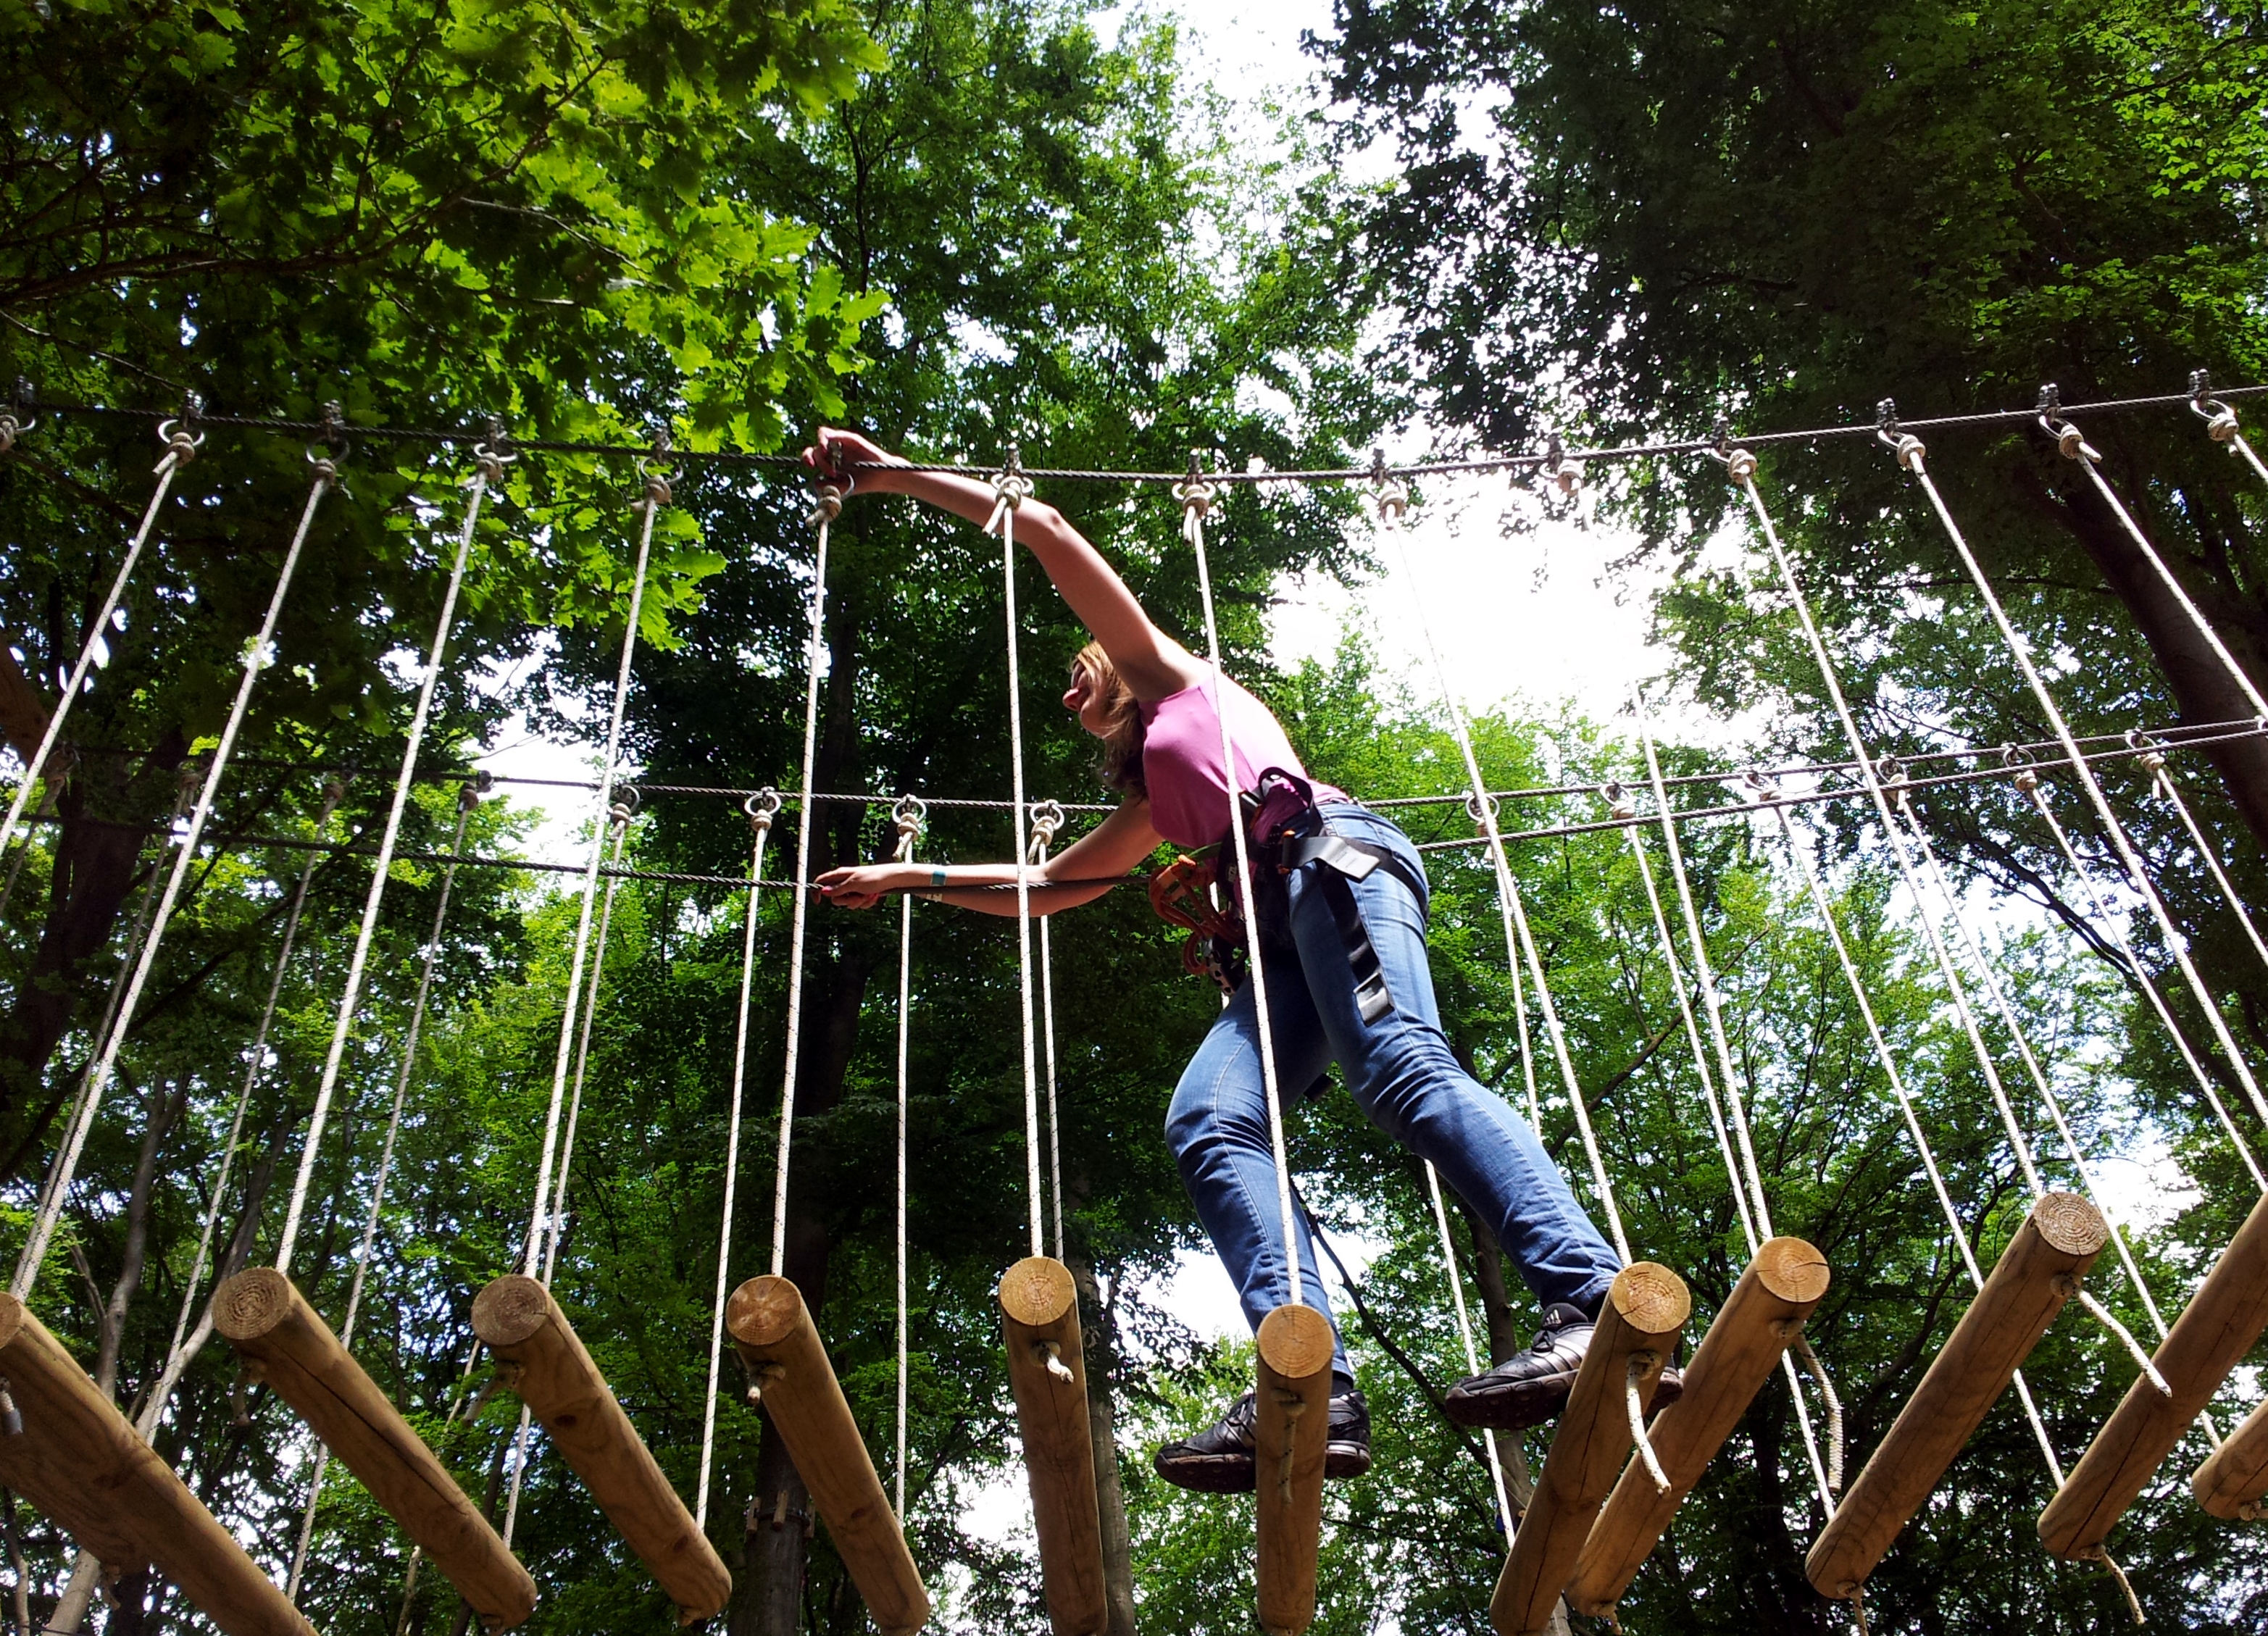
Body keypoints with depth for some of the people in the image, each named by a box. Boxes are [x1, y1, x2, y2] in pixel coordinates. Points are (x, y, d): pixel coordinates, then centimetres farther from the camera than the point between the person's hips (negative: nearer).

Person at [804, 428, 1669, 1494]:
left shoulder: (1172, 674, 25)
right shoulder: (1151, 799, 41)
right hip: (1280, 935, 7)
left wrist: (894, 474, 26)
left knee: (1402, 1066, -31)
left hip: (1327, 852, -7)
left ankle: (1596, 1307, -46)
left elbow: (1043, 526, 22)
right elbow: (1045, 886, 49)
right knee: (1207, 1123, -19)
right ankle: (1312, 1387, -39)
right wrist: (910, 876, 52)